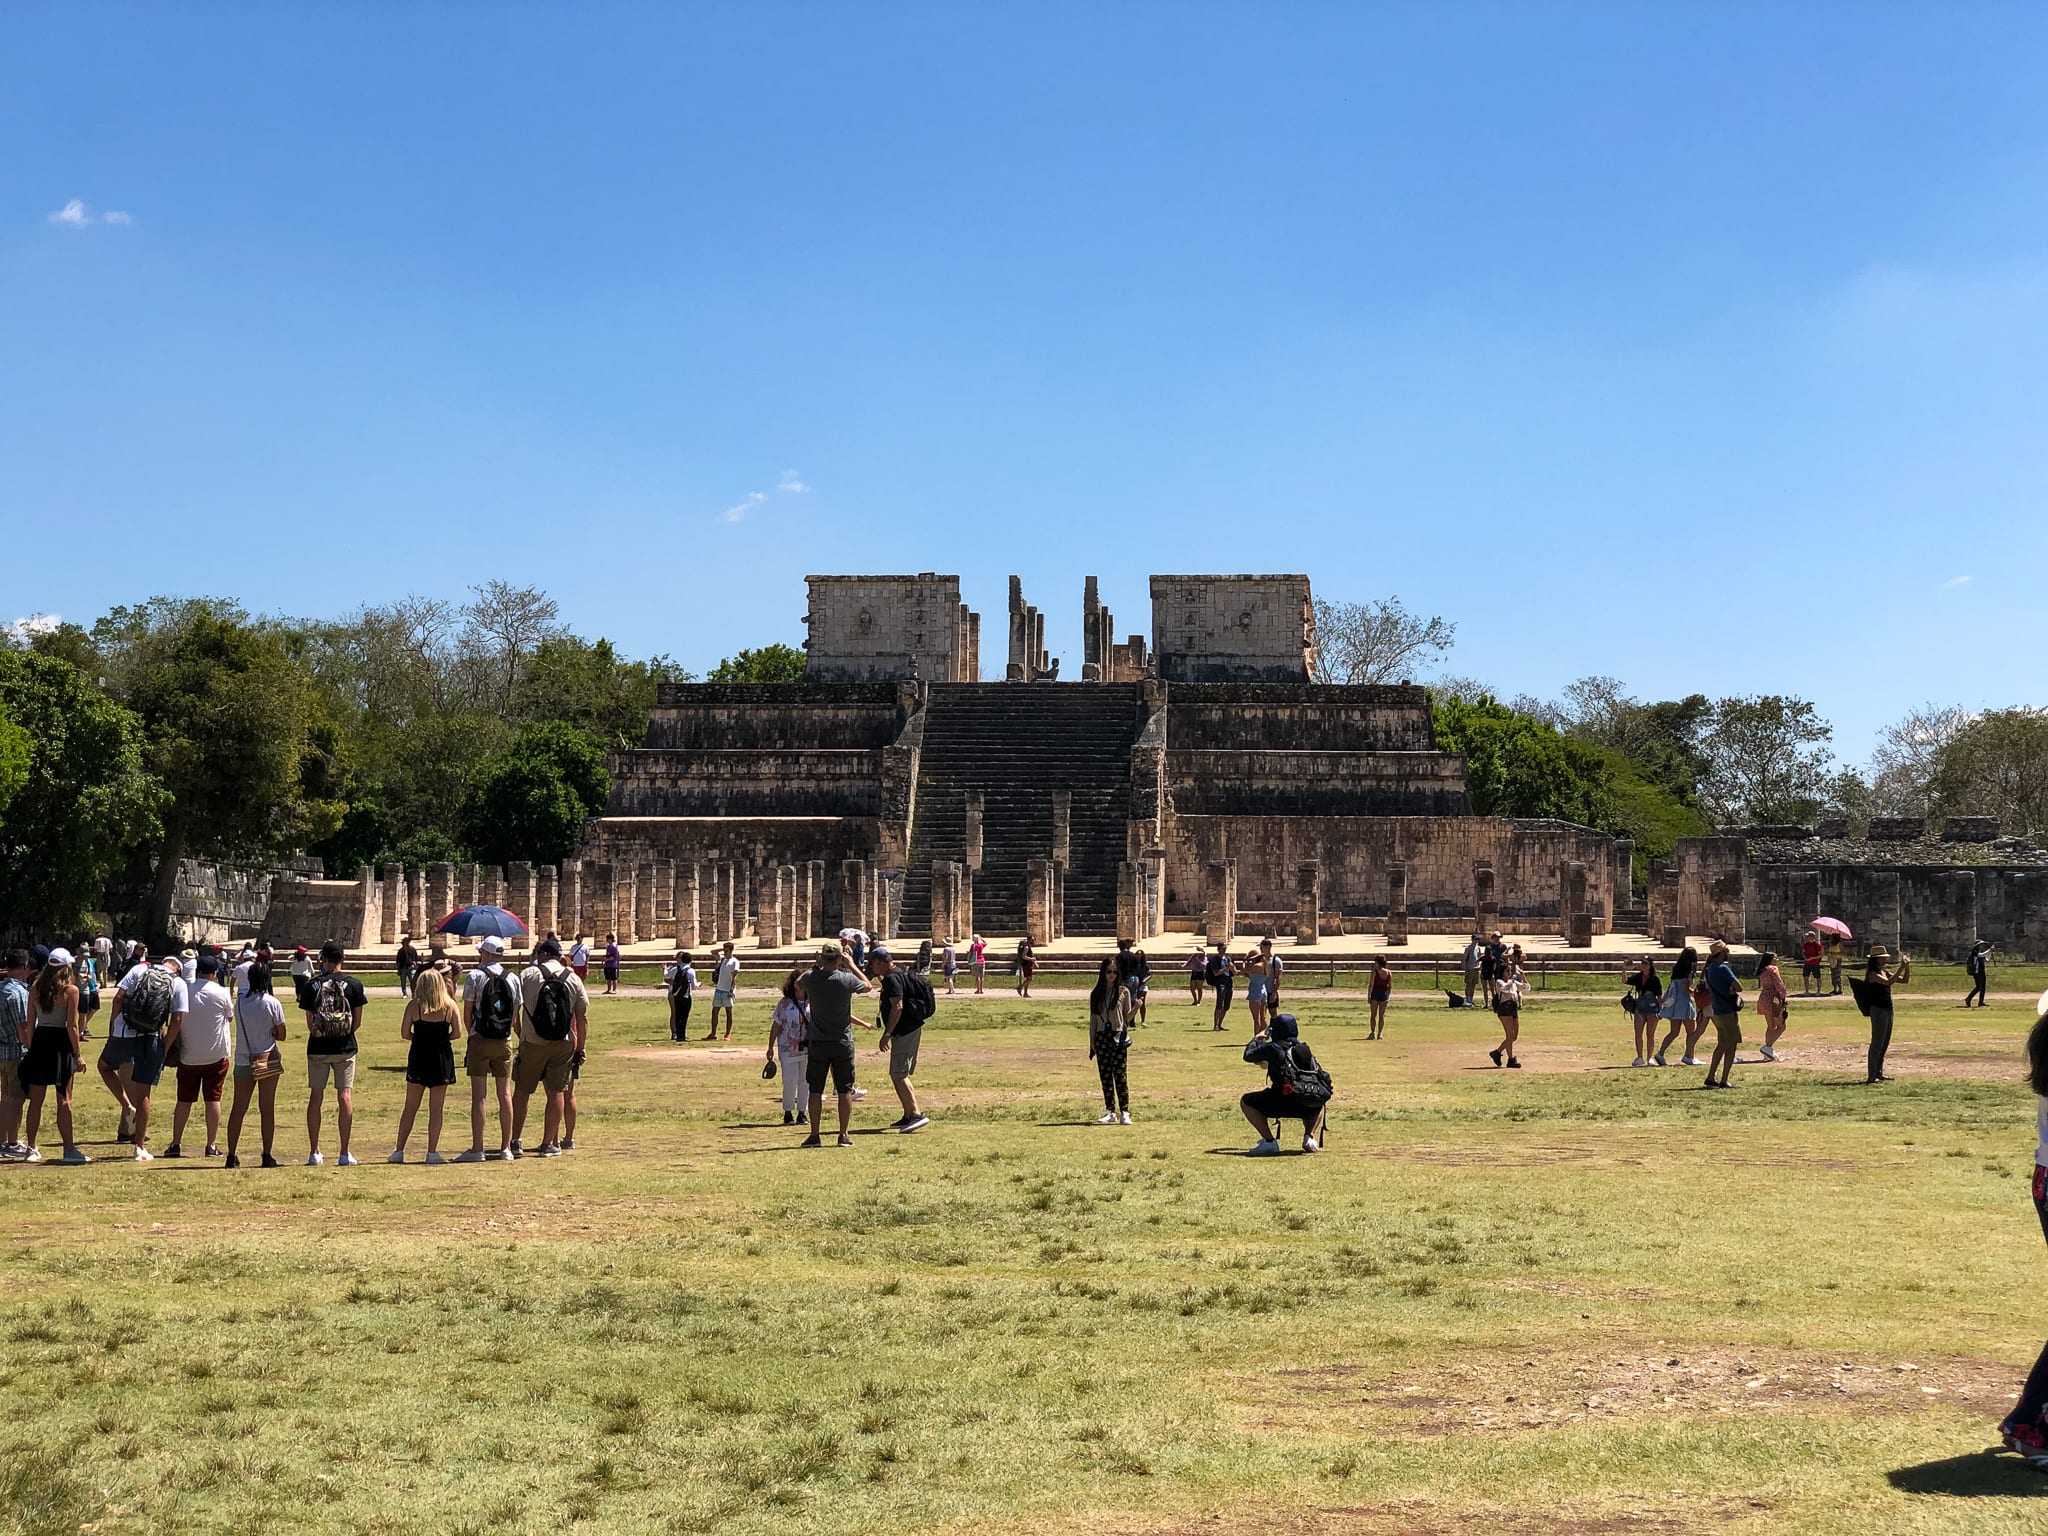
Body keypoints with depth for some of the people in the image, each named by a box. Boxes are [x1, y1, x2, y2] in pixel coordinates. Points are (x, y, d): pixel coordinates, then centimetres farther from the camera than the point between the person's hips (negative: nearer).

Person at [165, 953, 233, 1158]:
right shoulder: (221, 993, -8)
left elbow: (176, 1024, -3)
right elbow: (230, 1017, 7)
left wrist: (166, 1048, 3)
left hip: (188, 1056, 2)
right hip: (216, 1055, -2)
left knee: (184, 1101, 9)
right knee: (213, 1099, 3)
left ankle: (176, 1144, 11)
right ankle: (212, 1145, 2)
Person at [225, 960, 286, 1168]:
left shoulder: (240, 1002, 1)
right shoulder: (272, 1003, -8)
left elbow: (241, 1029, 10)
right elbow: (281, 1035, -2)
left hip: (243, 1060, 3)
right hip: (268, 1059, -2)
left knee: (238, 1108, 6)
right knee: (267, 1109, 4)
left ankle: (231, 1156, 4)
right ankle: (267, 1156, 6)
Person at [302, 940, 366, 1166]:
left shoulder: (312, 985, -3)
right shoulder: (354, 984, -3)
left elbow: (309, 1023, -1)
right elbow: (357, 1022, -1)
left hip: (318, 1047, 1)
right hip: (345, 1047, 0)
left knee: (315, 1095, 9)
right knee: (345, 1096, 1)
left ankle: (314, 1153, 12)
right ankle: (345, 1154, -1)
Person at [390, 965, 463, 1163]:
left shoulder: (414, 1005, -2)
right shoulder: (450, 1005, -2)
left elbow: (404, 1033, -5)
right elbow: (458, 1033, -5)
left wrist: (421, 1036, 12)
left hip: (418, 1056, 0)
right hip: (442, 1056, 0)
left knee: (410, 1107, 10)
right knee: (435, 1108, 4)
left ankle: (398, 1151, 12)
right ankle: (432, 1152, 2)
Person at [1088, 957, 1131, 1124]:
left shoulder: (1123, 992, 4)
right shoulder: (1096, 994, 10)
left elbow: (1127, 1016, 5)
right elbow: (1093, 1020, 12)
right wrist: (1092, 1044, 9)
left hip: (1119, 1037, -3)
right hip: (1102, 1038, 3)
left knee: (1120, 1076, -7)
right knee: (1105, 1077, 4)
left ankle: (1124, 1112, -5)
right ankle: (1110, 1112, 11)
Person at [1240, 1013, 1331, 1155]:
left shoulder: (1272, 1048, 12)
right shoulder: (1305, 1048, 25)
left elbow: (1248, 1055, 24)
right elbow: (1322, 1075, 31)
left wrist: (1256, 1039, 42)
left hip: (1288, 1099, -5)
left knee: (1246, 1102, 13)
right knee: (1319, 1105, 43)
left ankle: (1269, 1142, -2)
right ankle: (1310, 1137, 14)